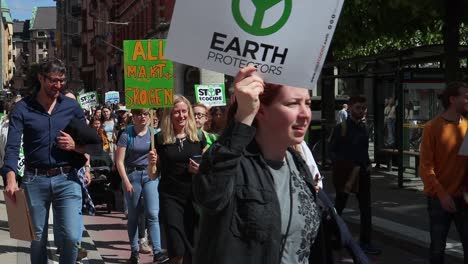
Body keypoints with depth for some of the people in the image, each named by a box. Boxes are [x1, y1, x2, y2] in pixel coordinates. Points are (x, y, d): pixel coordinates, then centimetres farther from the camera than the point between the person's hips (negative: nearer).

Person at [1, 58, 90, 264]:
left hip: (67, 179, 1)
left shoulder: (72, 106, 6)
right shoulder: (22, 108, 0)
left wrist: (75, 145, -10)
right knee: (37, 239, 10)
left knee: (72, 237, -9)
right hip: (35, 179, 0)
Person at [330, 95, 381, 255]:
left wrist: (367, 165, 5)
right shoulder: (341, 128, -8)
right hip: (345, 173, -5)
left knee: (366, 208, 4)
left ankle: (365, 242, 11)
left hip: (362, 173, 5)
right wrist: (342, 168, -17)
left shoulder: (363, 127, 9)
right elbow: (333, 151, -8)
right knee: (339, 207, 8)